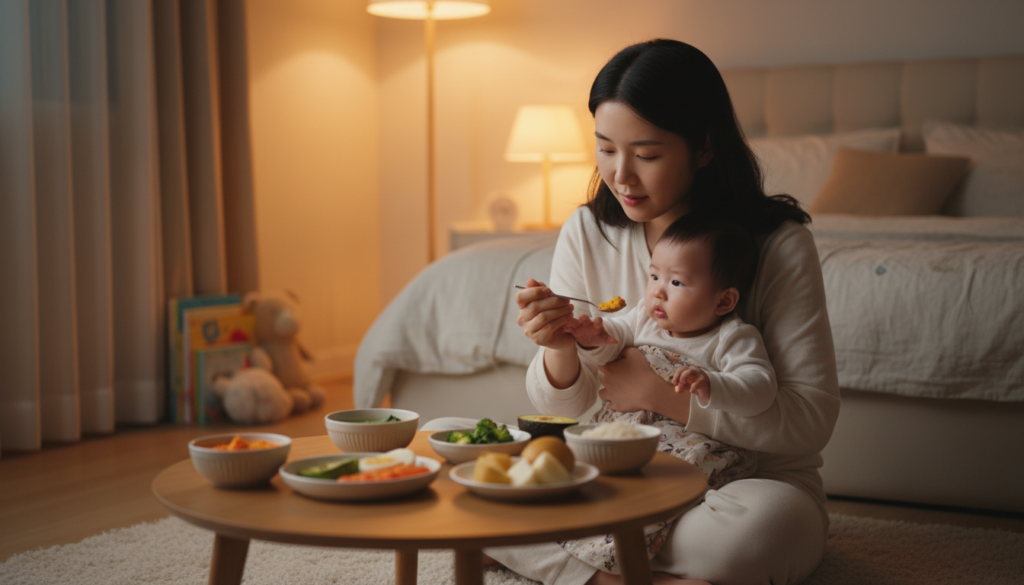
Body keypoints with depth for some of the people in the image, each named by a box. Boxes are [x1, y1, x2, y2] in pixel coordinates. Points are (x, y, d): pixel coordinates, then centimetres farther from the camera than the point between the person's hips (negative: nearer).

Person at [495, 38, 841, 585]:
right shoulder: (586, 234, -2)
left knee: (768, 522, -38)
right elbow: (560, 408, 1)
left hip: (750, 479, -3)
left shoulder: (778, 245, -13)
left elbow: (810, 420, -16)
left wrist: (664, 395, -21)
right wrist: (561, 351, -23)